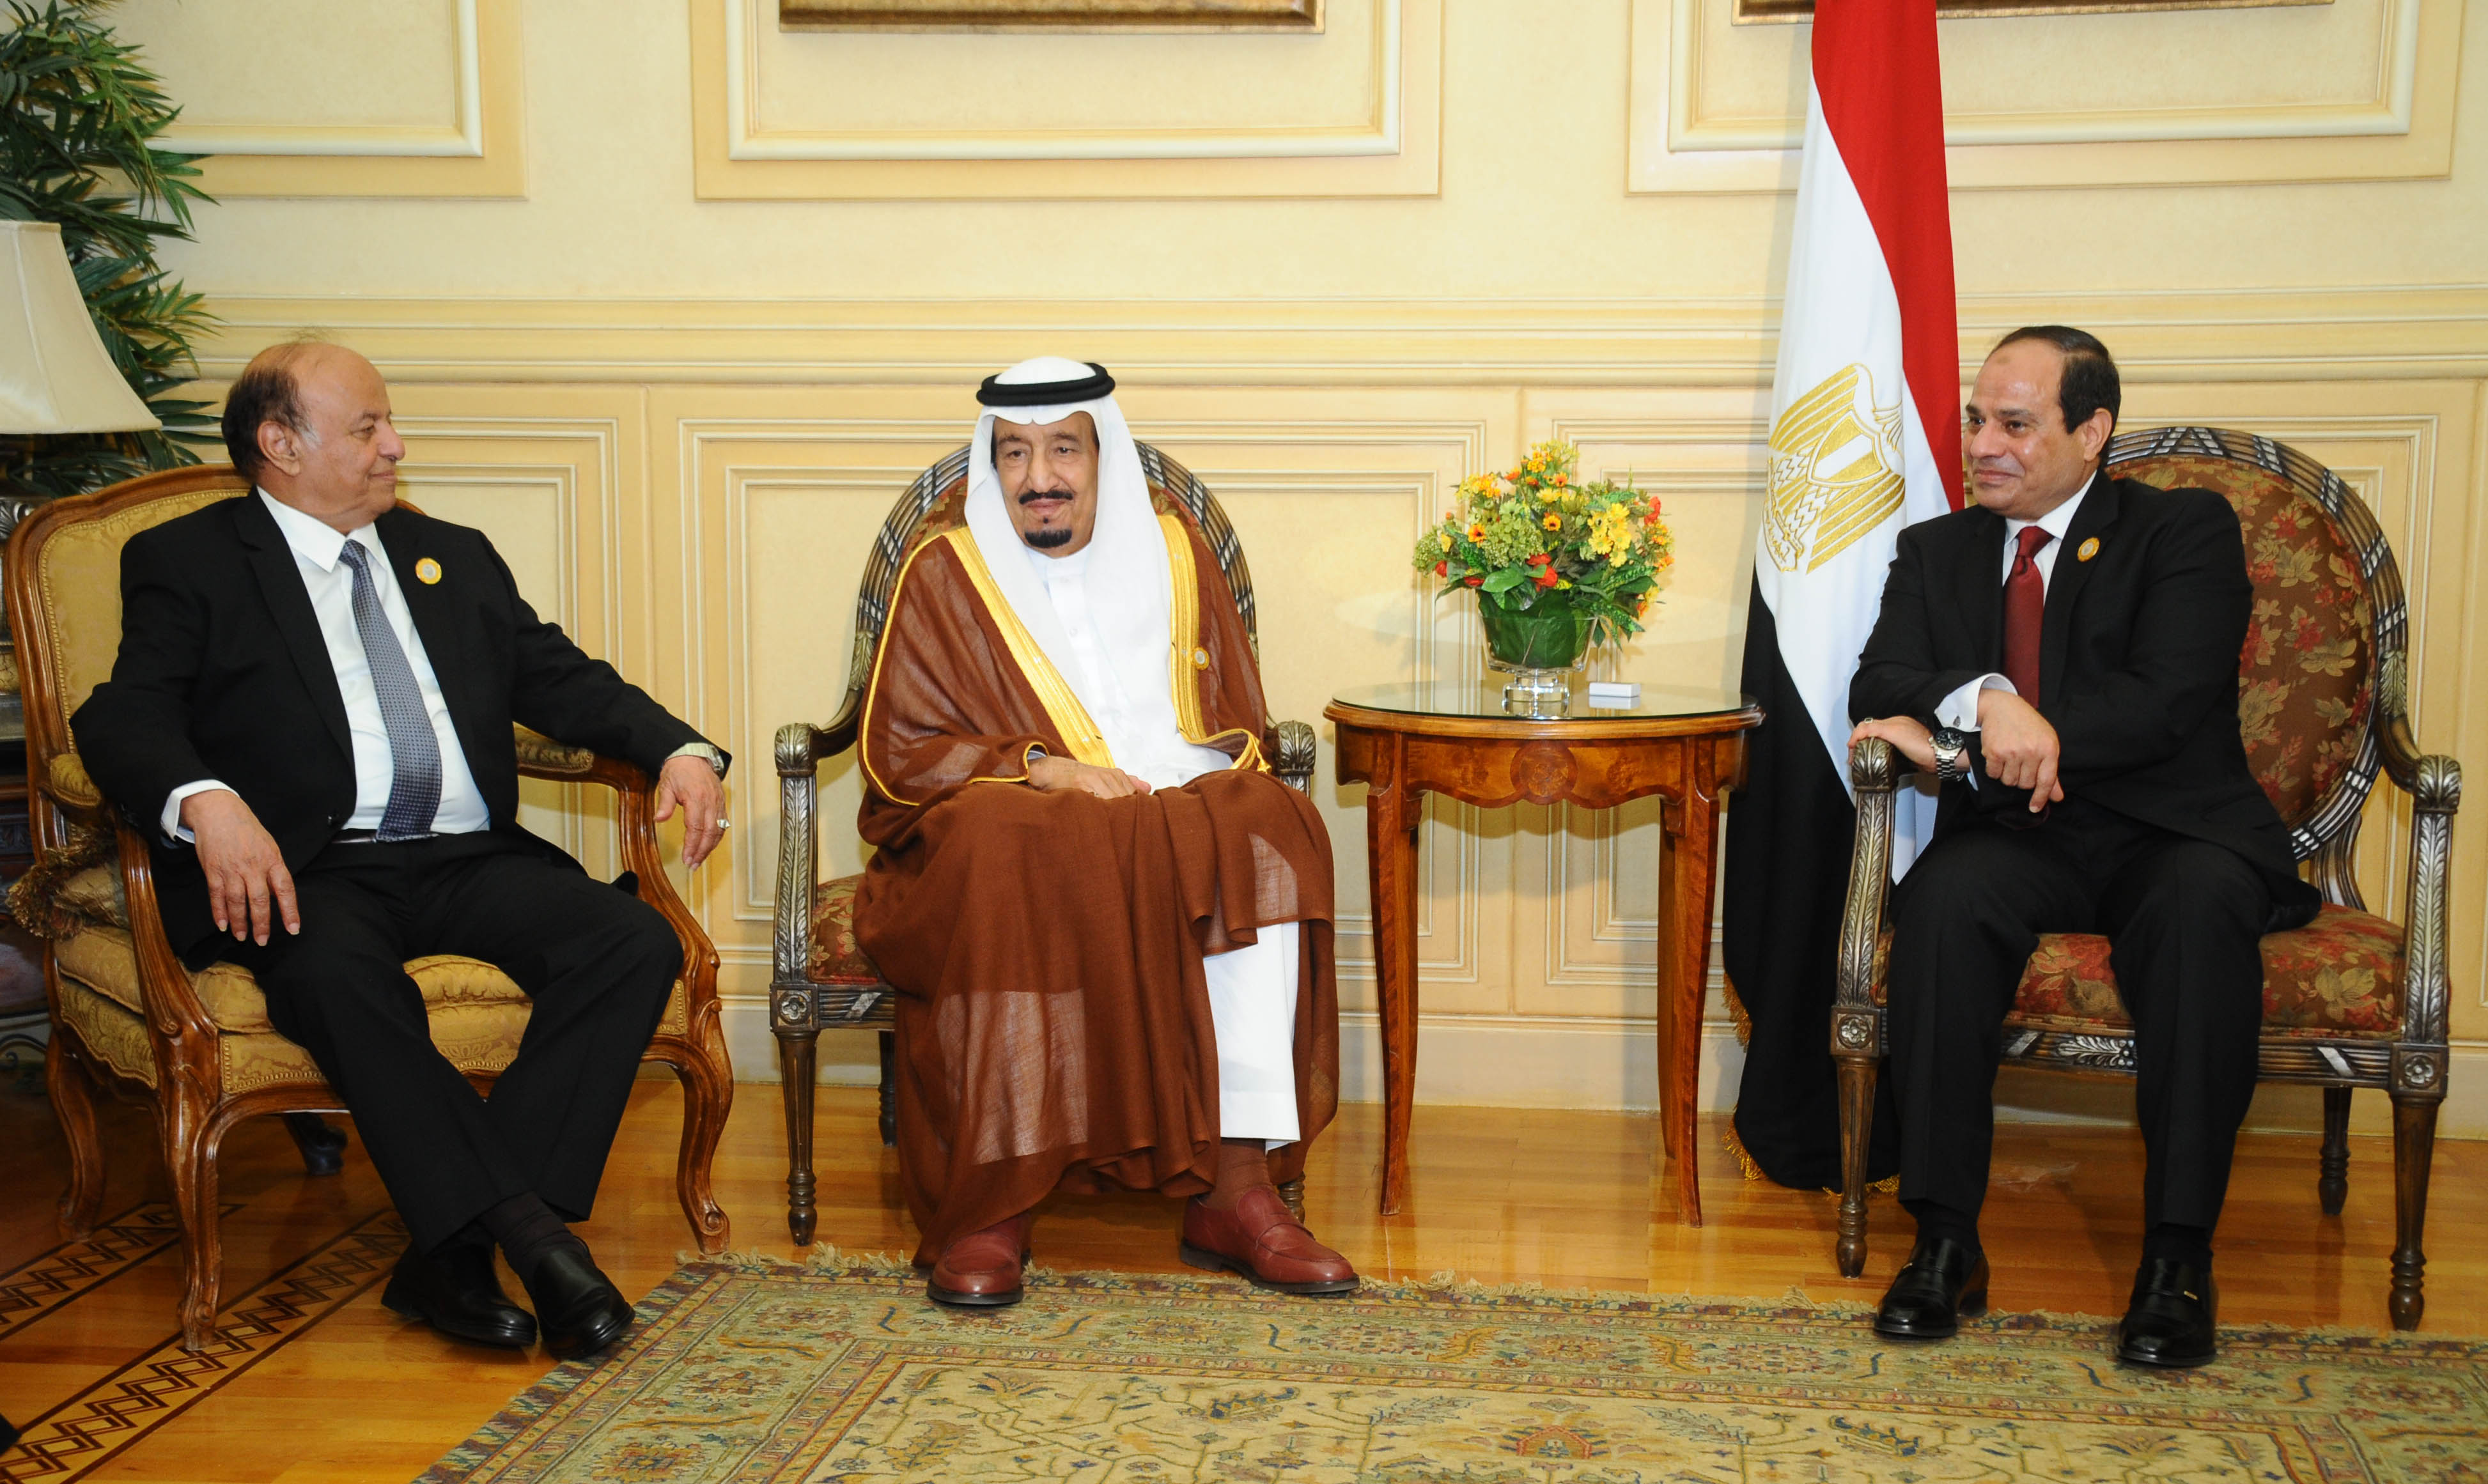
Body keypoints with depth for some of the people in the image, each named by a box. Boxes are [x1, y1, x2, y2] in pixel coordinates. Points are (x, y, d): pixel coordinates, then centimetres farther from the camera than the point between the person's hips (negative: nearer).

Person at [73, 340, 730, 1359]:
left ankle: (454, 1250, -25)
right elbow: (125, 716, -4)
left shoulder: (454, 557, 25)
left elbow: (565, 681, 20)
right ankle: (528, 1234, -32)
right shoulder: (187, 562, 10)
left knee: (637, 941, -22)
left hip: (469, 862, 4)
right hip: (312, 869, -4)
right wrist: (208, 803, -27)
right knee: (338, 975, -38)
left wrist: (679, 749, -1)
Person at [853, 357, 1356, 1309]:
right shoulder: (946, 575, 7)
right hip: (1014, 832, -2)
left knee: (1266, 833, -29)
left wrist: (1201, 786, -8)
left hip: (1180, 817, 2)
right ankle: (991, 1206, -33)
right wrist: (1040, 767, -15)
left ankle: (1238, 1189, -31)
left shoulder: (1173, 554, 15)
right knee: (1006, 852, -37)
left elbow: (1240, 723, 16)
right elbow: (897, 754, 1)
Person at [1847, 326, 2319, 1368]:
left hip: (2171, 836, -2)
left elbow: (2167, 704, -13)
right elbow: (1878, 688, 1)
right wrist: (1981, 700, -23)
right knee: (1943, 897, -32)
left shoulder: (2187, 530, 3)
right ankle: (1945, 1243, -26)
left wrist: (1956, 742, -19)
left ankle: (2177, 1257, -29)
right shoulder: (1937, 551, 16)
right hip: (2017, 842, 2)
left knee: (2204, 903, -36)